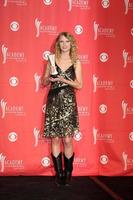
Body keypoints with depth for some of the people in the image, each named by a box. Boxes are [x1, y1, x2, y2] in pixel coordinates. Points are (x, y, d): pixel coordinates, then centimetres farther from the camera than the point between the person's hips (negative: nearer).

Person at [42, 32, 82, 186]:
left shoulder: (76, 62, 5)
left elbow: (79, 85, 2)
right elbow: (44, 82, 12)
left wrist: (65, 80, -12)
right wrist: (50, 78, -9)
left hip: (68, 102, -1)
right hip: (53, 101, 1)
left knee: (67, 140, -4)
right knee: (55, 139, 2)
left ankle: (68, 173, 9)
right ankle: (59, 173, 12)